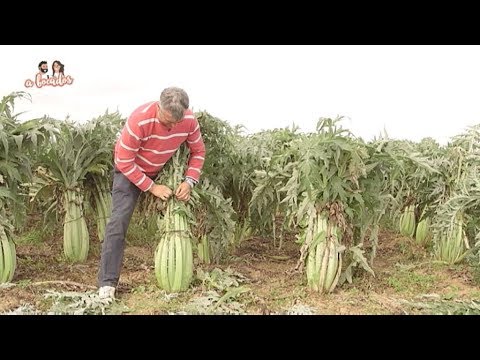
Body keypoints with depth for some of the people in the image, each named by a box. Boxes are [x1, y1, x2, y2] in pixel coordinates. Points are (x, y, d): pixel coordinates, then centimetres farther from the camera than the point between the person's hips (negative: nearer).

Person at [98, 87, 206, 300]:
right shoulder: (139, 120, -37)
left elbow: (198, 152, -7)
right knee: (119, 220, -18)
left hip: (163, 170, 5)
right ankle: (107, 282, -17)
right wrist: (152, 187, -27)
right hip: (130, 169, -5)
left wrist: (189, 182, -21)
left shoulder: (189, 120, -24)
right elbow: (124, 162, -29)